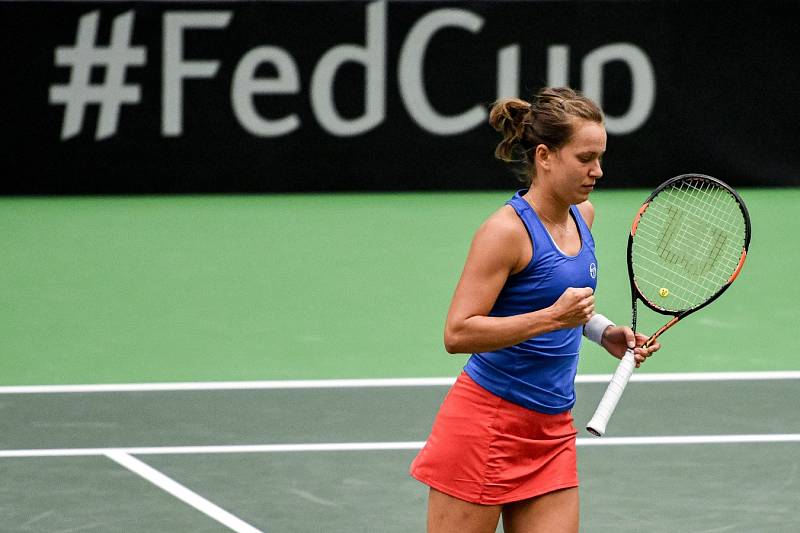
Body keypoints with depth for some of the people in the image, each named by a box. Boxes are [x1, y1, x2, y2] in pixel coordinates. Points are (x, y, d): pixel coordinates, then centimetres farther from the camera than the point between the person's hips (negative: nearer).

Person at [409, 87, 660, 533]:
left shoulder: (583, 214, 8)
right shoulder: (507, 229, -17)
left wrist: (605, 332, 9)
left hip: (553, 430, 8)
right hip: (486, 425, -8)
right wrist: (552, 317, -27)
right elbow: (458, 333, -22)